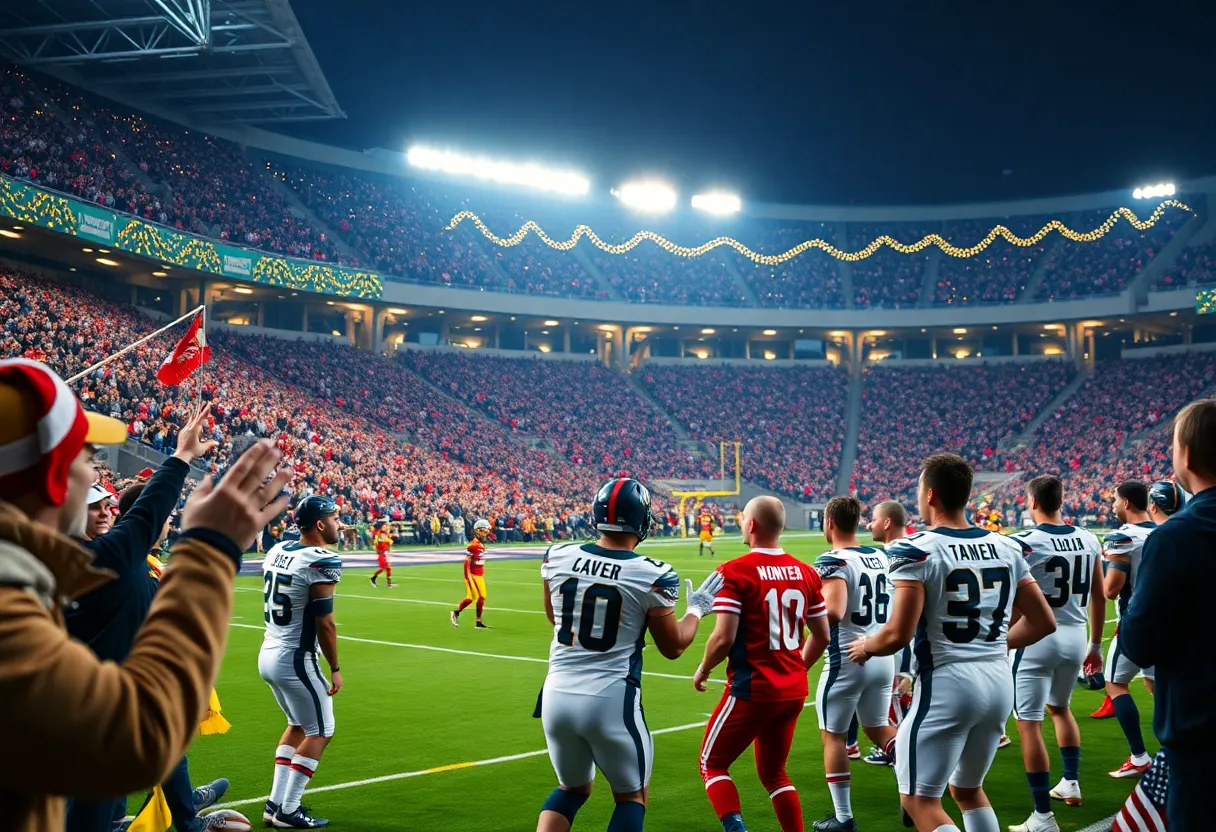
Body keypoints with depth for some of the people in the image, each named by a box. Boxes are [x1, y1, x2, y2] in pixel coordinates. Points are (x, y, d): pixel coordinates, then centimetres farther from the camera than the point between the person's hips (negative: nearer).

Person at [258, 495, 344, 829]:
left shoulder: (277, 551, 6)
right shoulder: (322, 561, -19)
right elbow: (324, 623, -17)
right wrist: (335, 668, -8)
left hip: (268, 653, 9)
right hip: (295, 660, -9)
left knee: (298, 726, 23)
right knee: (320, 733, 7)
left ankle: (276, 803, 23)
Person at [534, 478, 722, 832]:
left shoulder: (558, 557, -1)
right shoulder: (651, 575, -12)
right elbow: (672, 647, 2)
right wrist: (697, 608, 18)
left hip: (559, 694, 4)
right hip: (611, 700, -4)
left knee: (572, 788, 26)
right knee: (631, 796, 19)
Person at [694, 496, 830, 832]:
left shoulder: (735, 572, -14)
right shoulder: (806, 573, 5)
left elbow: (724, 639, -18)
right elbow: (821, 637, 11)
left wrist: (702, 670, 1)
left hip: (752, 689, -6)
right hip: (794, 691, 6)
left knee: (712, 764, 12)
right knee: (773, 773, 21)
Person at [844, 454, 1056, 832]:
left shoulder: (917, 551, -12)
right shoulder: (1007, 548, 7)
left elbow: (898, 635, -18)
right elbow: (1044, 622, 11)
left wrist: (865, 647, 3)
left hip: (947, 682, -7)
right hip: (1000, 680, 7)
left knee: (919, 800, 3)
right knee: (968, 790, 24)